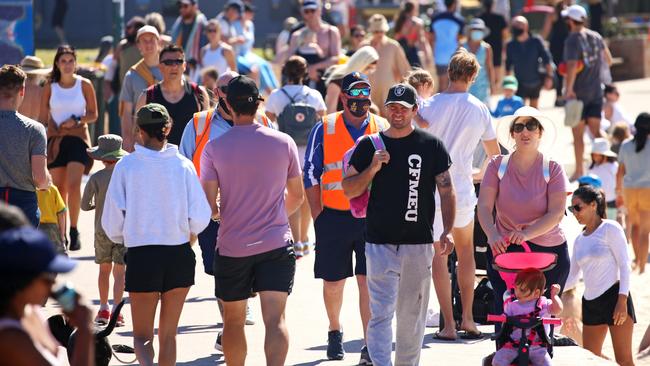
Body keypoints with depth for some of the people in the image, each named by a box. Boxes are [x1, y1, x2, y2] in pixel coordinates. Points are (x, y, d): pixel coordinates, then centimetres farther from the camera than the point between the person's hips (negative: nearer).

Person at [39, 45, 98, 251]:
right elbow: (43, 117, 8)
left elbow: (93, 115, 5)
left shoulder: (85, 85, 0)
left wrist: (77, 121, -13)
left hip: (77, 139, -2)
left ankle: (74, 230, -9)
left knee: (73, 184, -17)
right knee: (59, 189, 5)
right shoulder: (50, 87, 4)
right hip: (55, 141, 2)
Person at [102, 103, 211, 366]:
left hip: (141, 255, -1)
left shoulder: (126, 166, -6)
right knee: (168, 333, 15)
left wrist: (122, 239, 18)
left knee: (142, 334, 6)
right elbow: (200, 218, -4)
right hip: (179, 255, 2)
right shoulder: (183, 165, -3)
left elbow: (112, 221, -4)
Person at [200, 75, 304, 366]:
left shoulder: (214, 148, -5)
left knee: (233, 320, 15)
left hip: (232, 247, 0)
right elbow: (297, 196, 11)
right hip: (277, 244, 0)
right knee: (275, 320, -8)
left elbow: (209, 206, -6)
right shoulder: (283, 143, 0)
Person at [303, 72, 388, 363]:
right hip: (334, 216, 0)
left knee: (369, 281, -7)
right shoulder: (325, 129, 1)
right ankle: (335, 333, 33)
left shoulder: (383, 129, 4)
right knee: (333, 281, 9)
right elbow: (311, 175, 4)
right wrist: (317, 216, 1)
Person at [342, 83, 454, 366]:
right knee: (381, 312, -11)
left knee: (412, 315, 8)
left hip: (419, 244, 1)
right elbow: (349, 190, 7)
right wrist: (372, 168, -10)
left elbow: (446, 191, 4)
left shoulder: (431, 146, 4)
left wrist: (447, 231, -7)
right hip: (380, 244, -1)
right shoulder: (369, 145, 6)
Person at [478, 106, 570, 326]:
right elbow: (484, 206, -6)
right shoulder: (498, 165, 1)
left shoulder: (552, 169, -2)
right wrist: (492, 235, -25)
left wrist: (527, 234, -26)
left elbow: (556, 213, -11)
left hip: (549, 251, -1)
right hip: (505, 250, 1)